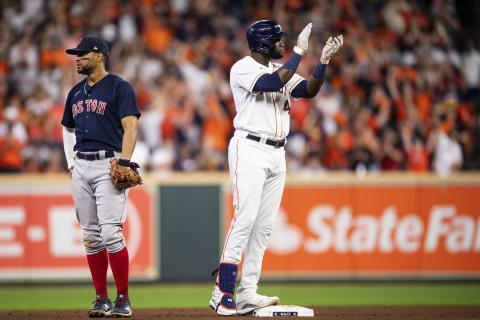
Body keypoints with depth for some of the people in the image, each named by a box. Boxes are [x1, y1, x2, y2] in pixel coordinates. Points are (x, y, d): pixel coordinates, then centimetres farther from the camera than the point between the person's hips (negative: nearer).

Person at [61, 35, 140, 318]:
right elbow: (68, 128, 30)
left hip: (109, 165, -7)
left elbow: (130, 127, -11)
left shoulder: (120, 87, -3)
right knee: (91, 236, 5)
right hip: (81, 167, 7)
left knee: (110, 233, -14)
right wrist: (71, 162, 17)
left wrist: (124, 162, -22)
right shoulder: (76, 92, 18)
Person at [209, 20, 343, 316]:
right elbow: (275, 83, -22)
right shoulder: (243, 69, -7)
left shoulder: (281, 69, 17)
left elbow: (309, 90, 7)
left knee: (264, 225, 4)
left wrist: (324, 61, -4)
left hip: (277, 154, 8)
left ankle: (247, 294, 5)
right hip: (249, 150, -8)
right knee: (245, 219, -15)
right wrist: (300, 51, -20)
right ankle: (223, 293, -14)